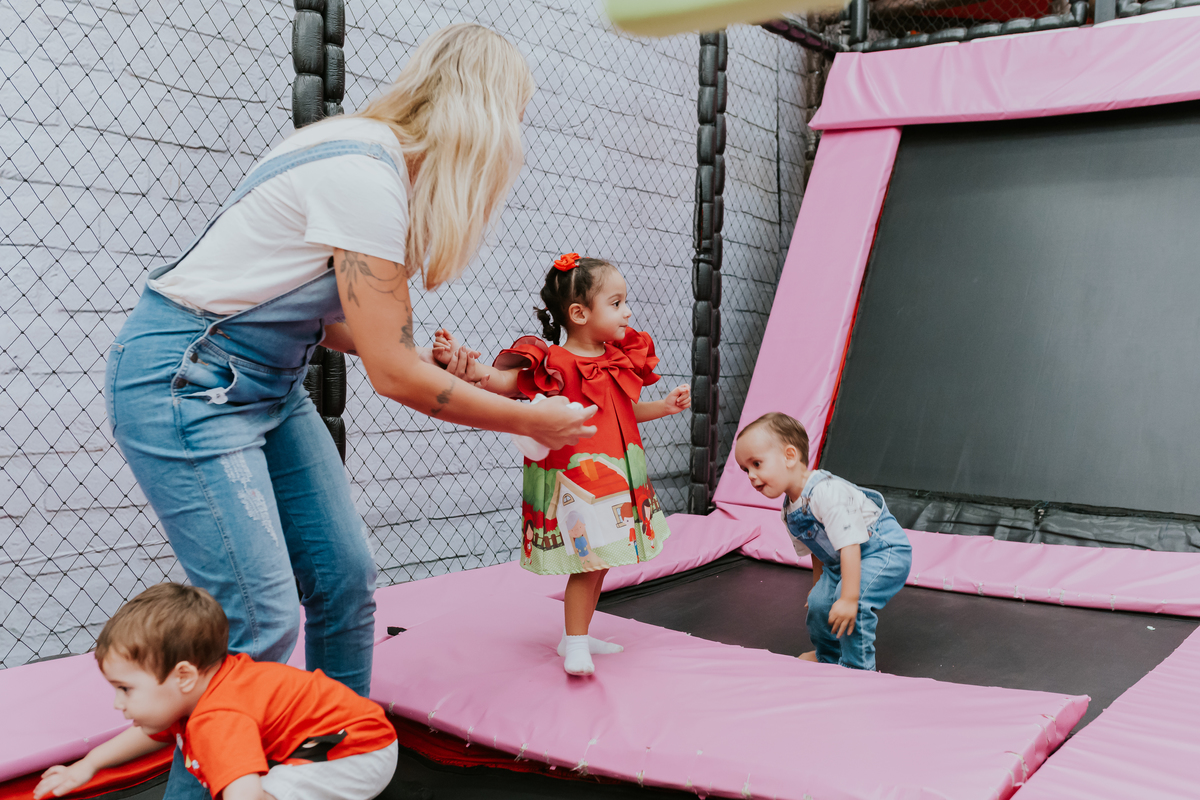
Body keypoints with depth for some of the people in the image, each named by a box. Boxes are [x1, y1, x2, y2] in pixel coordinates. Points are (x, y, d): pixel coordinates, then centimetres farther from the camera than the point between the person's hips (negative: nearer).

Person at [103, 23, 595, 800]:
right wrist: (529, 420, -11)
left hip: (266, 380, 9)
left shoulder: (376, 156, 4)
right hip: (183, 380, -9)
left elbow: (334, 319, 8)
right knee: (260, 618, -11)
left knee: (346, 576, 7)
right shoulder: (366, 177, -25)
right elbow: (396, 375, -22)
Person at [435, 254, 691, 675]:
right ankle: (575, 646, 7)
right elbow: (504, 381, -21)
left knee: (599, 559, 16)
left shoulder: (620, 360, 9)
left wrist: (664, 406, 14)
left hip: (616, 475, 8)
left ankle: (576, 635, 32)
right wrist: (467, 365, -39)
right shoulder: (553, 364, -15)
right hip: (575, 478, -8)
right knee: (590, 560, -7)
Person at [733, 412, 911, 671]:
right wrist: (818, 584, 25)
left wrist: (850, 598, -37)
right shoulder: (790, 509, -2)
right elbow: (818, 548, 15)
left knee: (854, 602, -27)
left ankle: (858, 666, -9)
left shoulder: (826, 493, -33)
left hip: (885, 550, -9)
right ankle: (827, 656, 38)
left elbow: (849, 544, -37)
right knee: (819, 602, 10)